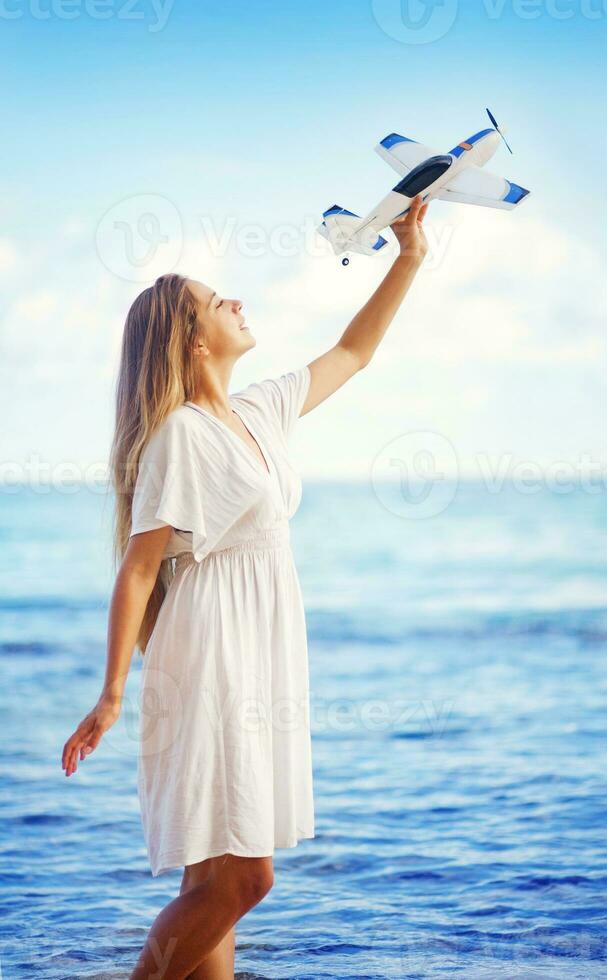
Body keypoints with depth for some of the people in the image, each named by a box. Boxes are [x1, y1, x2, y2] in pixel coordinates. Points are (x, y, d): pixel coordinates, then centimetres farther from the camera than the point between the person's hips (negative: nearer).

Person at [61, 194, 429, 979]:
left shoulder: (261, 410, 12)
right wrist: (111, 695, -16)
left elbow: (351, 352, 26)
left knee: (223, 880, 7)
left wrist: (410, 257, 22)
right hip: (210, 658, -8)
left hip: (263, 663, 8)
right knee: (238, 878, -10)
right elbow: (137, 570, -13)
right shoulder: (179, 435, -11)